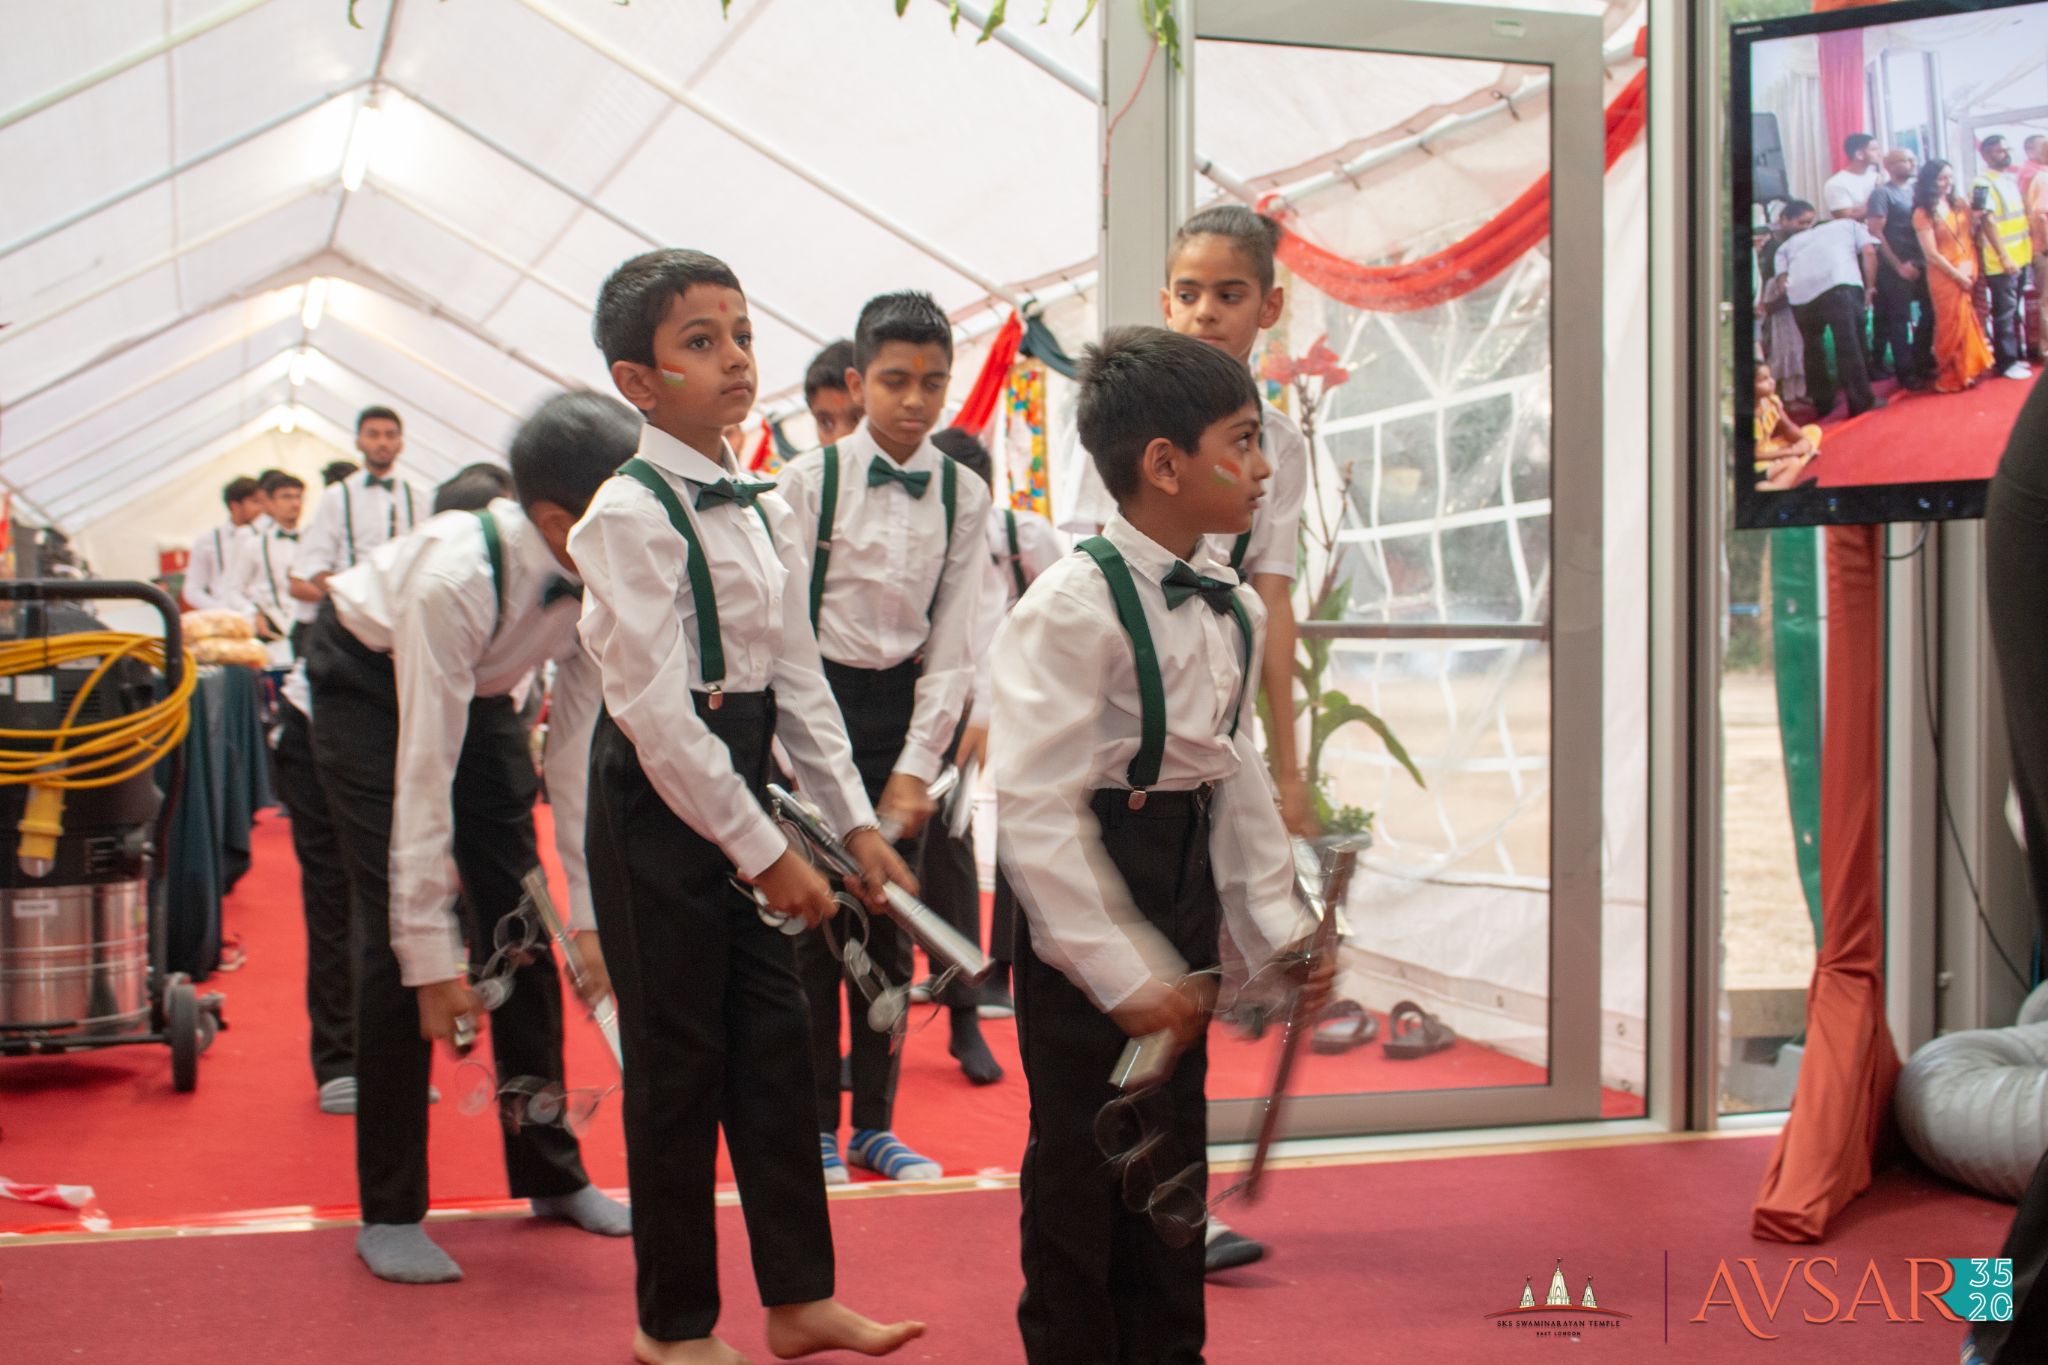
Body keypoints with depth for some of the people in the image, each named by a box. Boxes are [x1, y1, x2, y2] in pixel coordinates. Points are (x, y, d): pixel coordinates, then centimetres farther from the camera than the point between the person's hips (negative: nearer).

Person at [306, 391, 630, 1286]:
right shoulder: (456, 576, -40)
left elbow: (582, 743, -17)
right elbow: (425, 769, -37)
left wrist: (589, 910, -18)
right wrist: (433, 953, -35)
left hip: (480, 685, 6)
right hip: (370, 677, -5)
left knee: (521, 921, 4)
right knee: (395, 934, -13)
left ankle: (548, 1169, 18)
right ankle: (388, 1210, -2)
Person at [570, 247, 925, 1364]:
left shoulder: (765, 511, 9)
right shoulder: (630, 514, -15)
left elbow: (797, 679, 12)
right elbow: (656, 710, -20)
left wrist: (854, 820, 6)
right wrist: (765, 852, -18)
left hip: (737, 784, 7)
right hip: (658, 801, -7)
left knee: (773, 1040, 10)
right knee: (678, 1060, 3)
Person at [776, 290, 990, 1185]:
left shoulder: (964, 496, 2)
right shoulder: (809, 481, -6)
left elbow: (954, 641, 1)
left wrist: (916, 766, -5)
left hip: (905, 707, 3)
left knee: (889, 925, 9)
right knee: (812, 920, 1)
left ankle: (874, 1123, 21)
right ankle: (816, 1126, 15)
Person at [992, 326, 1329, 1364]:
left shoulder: (1233, 609, 4)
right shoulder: (1071, 607, -21)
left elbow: (1236, 770, 12)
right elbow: (1036, 806, -24)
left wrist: (1275, 926, 6)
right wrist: (1124, 970, -23)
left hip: (1187, 884, 7)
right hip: (1085, 897, -7)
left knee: (1174, 1139, 18)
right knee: (1082, 1152, 5)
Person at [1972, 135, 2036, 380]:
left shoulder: (2011, 179, 13)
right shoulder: (1982, 183, -13)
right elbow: (1987, 221, -19)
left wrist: (2028, 248, 16)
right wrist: (2004, 257, -21)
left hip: (2020, 257, 8)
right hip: (2001, 261, -8)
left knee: (2016, 311, 15)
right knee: (2004, 313, -3)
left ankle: (2018, 354, 24)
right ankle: (2006, 362, 4)